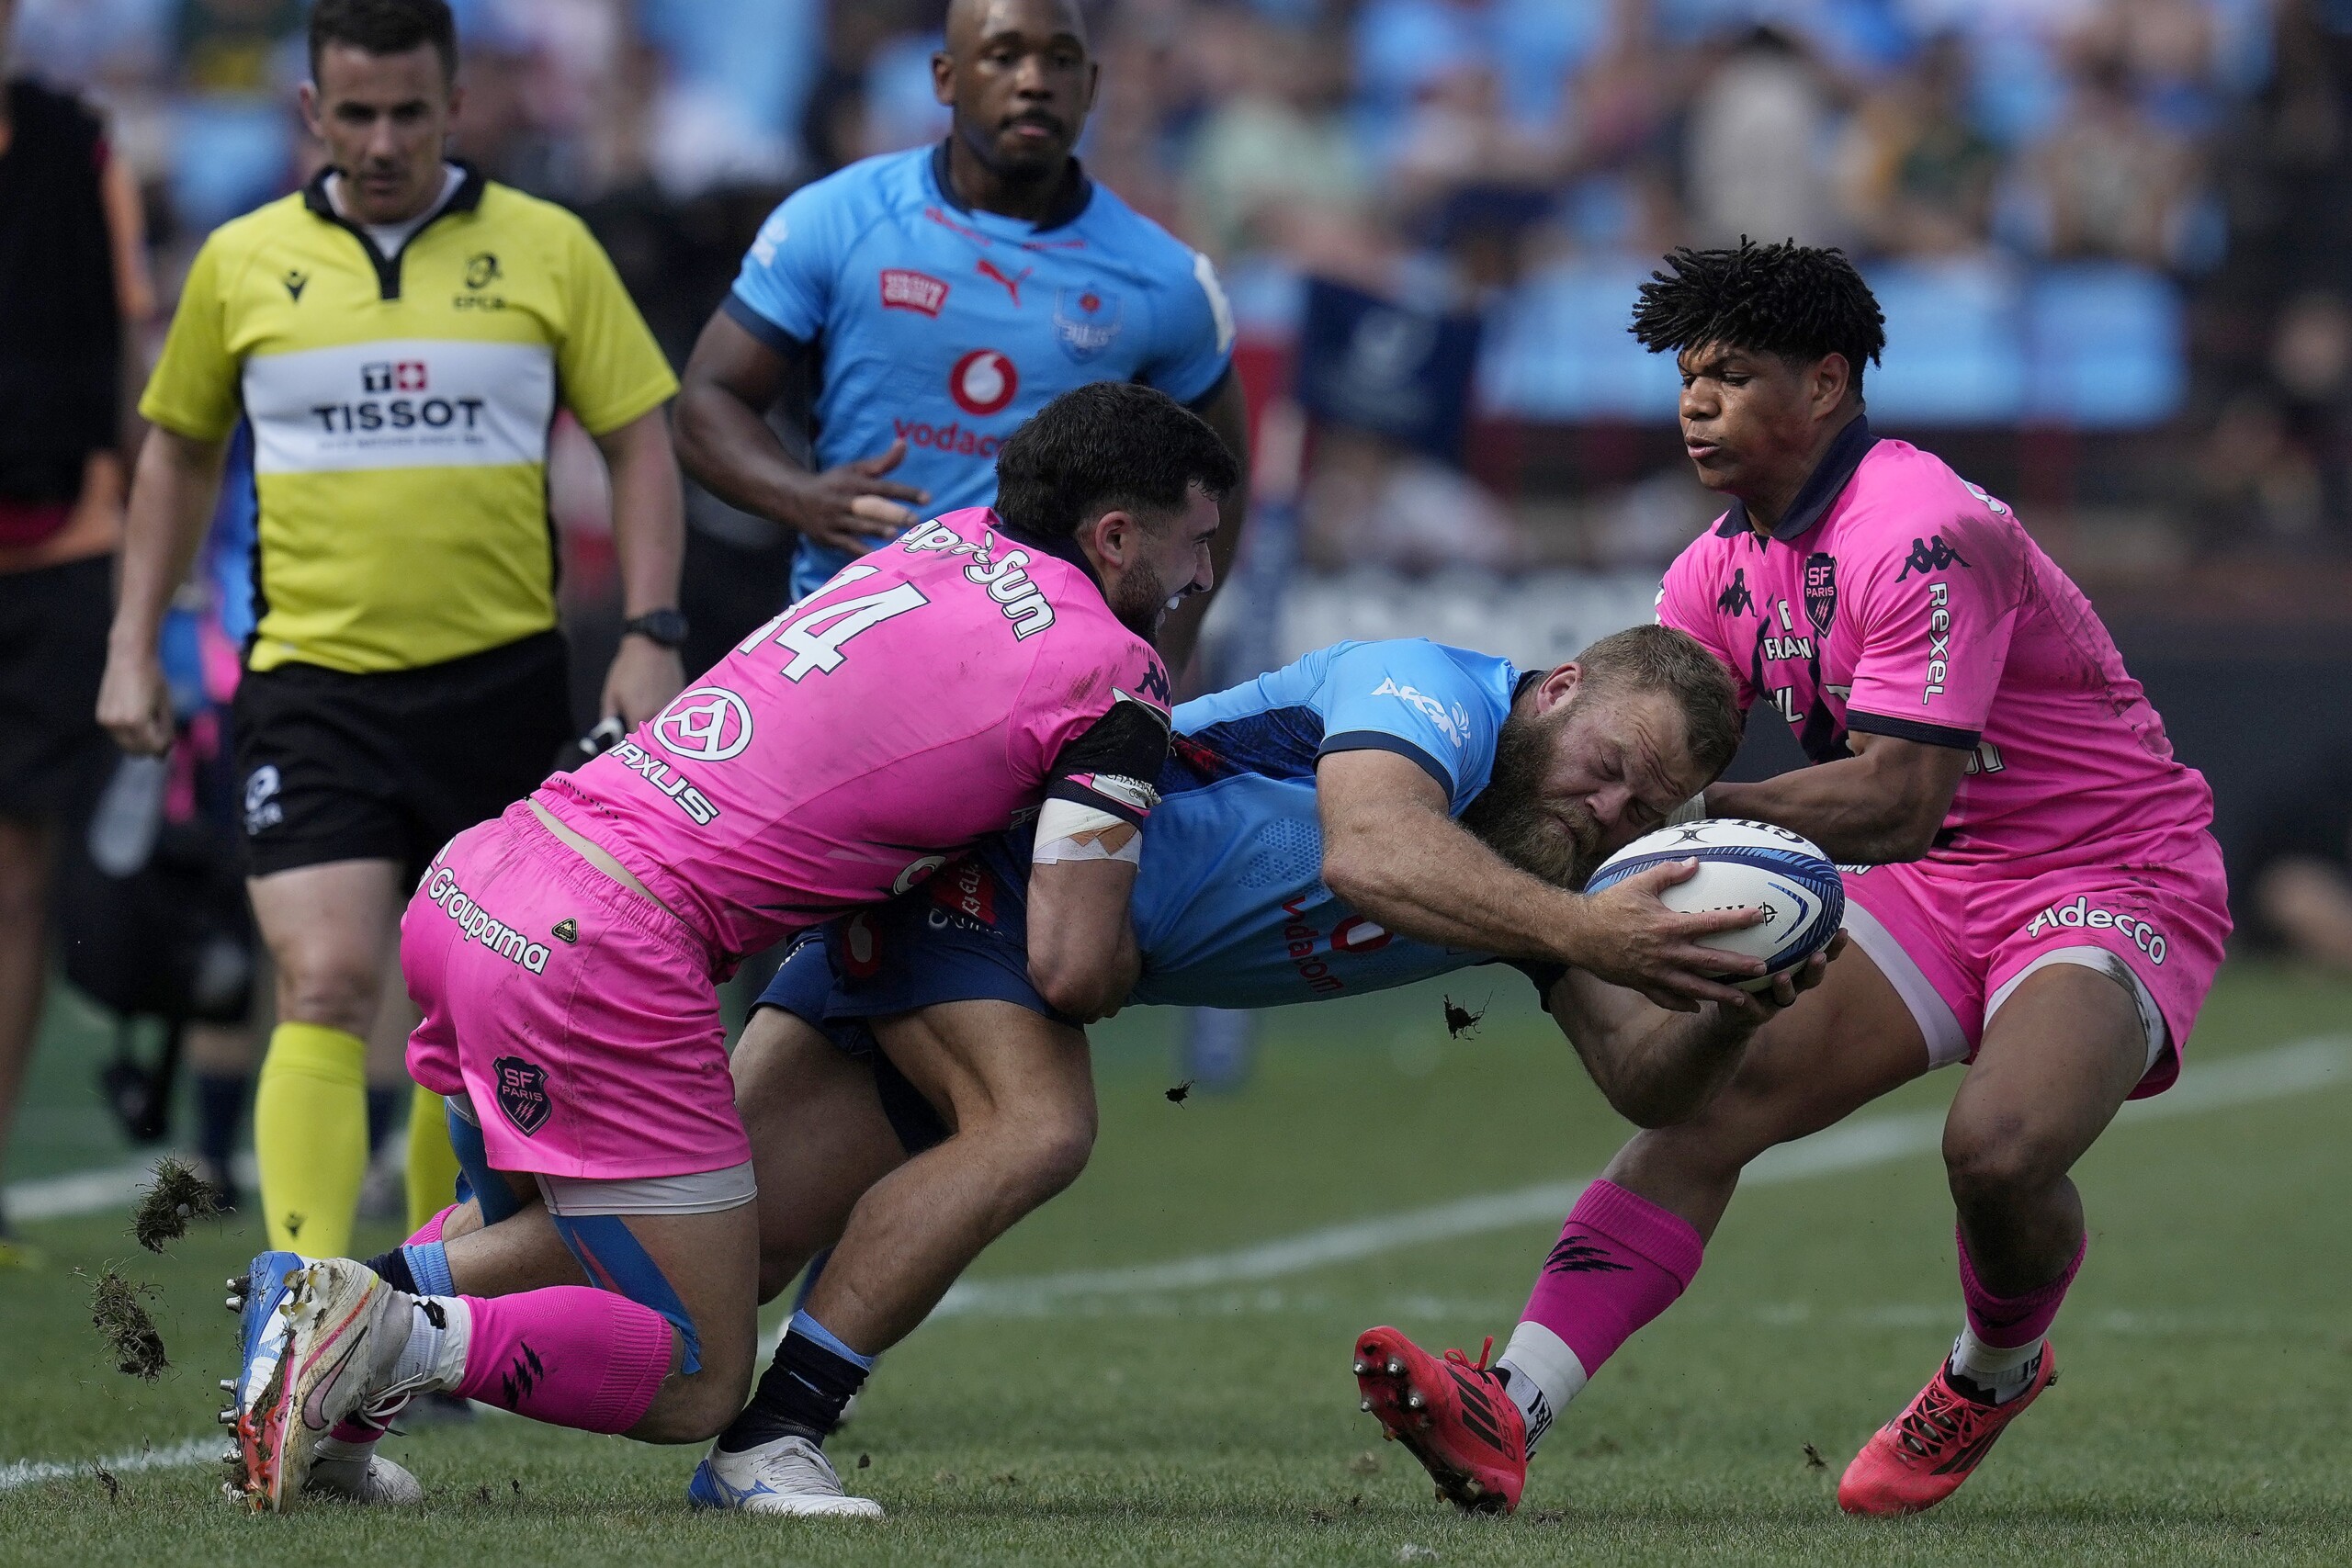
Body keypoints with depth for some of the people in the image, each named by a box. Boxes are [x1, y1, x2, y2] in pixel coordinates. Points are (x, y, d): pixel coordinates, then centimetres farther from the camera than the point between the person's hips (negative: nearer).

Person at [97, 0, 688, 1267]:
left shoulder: (545, 249, 2)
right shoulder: (242, 262, 5)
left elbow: (638, 442, 5)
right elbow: (178, 449, 17)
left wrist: (651, 636, -5)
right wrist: (133, 647, 11)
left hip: (502, 683, 1)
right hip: (313, 685, -1)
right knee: (325, 990, -15)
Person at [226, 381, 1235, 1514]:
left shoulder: (955, 538, 18)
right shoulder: (1115, 677, -3)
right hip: (601, 960, -8)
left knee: (557, 1239, 33)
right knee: (696, 1387, 1)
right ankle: (403, 1341, -19)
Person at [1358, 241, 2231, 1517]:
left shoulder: (1921, 537, -24)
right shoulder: (1727, 564, 4)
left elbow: (1899, 800, -31)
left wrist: (1694, 804, -38)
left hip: (2112, 881, -8)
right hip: (1932, 888, 8)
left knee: (1999, 1145, -32)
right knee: (1716, 1095, -14)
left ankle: (1995, 1375, 3)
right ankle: (1507, 1416, -26)